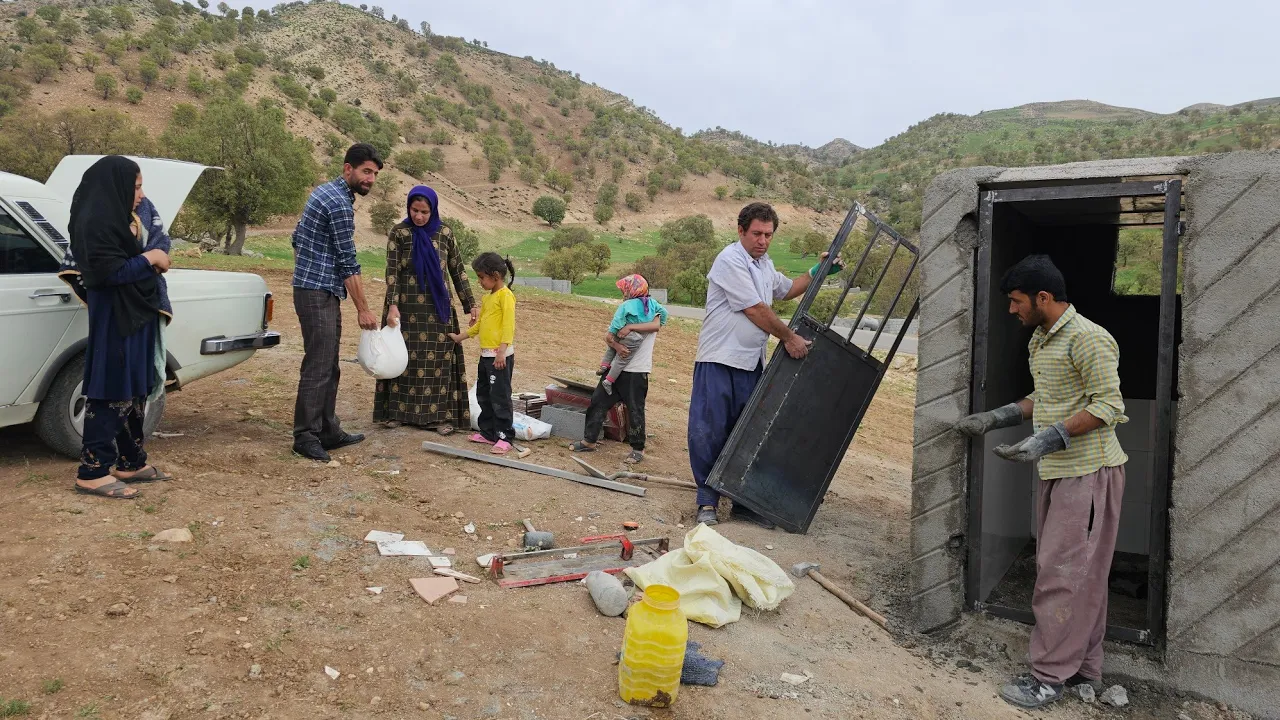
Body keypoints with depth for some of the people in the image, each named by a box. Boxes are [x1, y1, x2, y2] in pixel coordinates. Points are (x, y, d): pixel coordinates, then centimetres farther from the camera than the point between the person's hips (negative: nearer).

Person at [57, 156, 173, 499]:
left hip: (133, 317, 10)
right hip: (115, 321, -10)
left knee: (134, 392, 14)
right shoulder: (97, 222, -16)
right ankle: (92, 471, 1)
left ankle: (131, 462, 22)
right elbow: (109, 272, -22)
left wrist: (136, 239, 2)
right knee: (111, 394, -6)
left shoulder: (114, 219, 13)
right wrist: (150, 257, -14)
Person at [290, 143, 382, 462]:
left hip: (310, 289, 10)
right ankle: (305, 436, 1)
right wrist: (363, 309, -11)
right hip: (319, 294, -10)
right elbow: (348, 263, -15)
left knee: (329, 367, 12)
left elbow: (297, 239, 22)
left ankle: (328, 431, 18)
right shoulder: (340, 204, -15)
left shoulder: (324, 191, 15)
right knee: (318, 367, -6)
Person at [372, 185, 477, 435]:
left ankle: (437, 414, 10)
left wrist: (470, 304, 5)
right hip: (406, 306, -2)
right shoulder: (399, 233, -4)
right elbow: (392, 272, -10)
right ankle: (395, 411, 19)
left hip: (437, 307, 2)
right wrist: (392, 306, -21)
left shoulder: (444, 233, 2)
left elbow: (458, 270, 7)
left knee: (438, 359, 3)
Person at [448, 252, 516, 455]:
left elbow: (509, 325, -19)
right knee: (483, 395, 15)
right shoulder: (487, 298, 16)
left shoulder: (505, 295, -12)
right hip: (485, 355, 10)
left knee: (500, 396, -6)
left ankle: (504, 436, 1)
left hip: (500, 356, -10)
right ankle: (488, 432, 25)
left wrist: (502, 351, -26)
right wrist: (461, 337, 27)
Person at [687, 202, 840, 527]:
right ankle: (707, 500, 5)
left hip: (751, 364, 8)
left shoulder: (764, 263, 17)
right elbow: (756, 310, -15)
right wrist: (789, 337, -9)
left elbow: (786, 289, 37)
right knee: (709, 432, -6)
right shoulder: (731, 261, -11)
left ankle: (744, 503, 13)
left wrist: (817, 271, 26)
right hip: (719, 362, -8)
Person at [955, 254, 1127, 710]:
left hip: (1087, 472, -9)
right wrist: (995, 418, 11)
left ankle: (1050, 677, 4)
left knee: (1062, 575, -5)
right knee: (1077, 573, 15)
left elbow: (1108, 405, -21)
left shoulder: (1087, 339, -17)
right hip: (1056, 470, 9)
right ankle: (1084, 670, 25)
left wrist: (1047, 440, -28)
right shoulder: (1040, 339, 13)